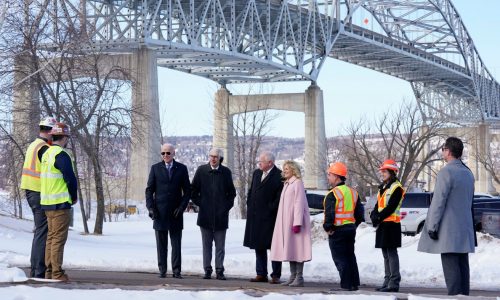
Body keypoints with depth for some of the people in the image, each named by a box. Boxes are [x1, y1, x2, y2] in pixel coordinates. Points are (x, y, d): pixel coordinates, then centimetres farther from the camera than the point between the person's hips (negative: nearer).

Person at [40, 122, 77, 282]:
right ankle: (57, 273, -6)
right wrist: (74, 197, -1)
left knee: (51, 237, 14)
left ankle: (49, 271, 16)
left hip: (46, 202, 9)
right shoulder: (61, 155, -15)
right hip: (60, 203, -9)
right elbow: (70, 178, -17)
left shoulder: (46, 154, 14)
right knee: (59, 238, -6)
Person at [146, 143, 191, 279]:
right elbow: (149, 190, 6)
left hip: (175, 213, 0)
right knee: (161, 245, 3)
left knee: (176, 244, 0)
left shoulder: (181, 169, 6)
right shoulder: (155, 168, 6)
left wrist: (182, 207, -6)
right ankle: (162, 270, 8)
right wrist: (150, 208, -5)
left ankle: (176, 271, 3)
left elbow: (187, 190, 6)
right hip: (160, 212, 0)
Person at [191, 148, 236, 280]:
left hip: (221, 215, 0)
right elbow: (193, 189, 9)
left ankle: (219, 271, 7)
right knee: (206, 244, 4)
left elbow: (231, 192, 13)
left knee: (220, 245, 2)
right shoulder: (201, 170, 3)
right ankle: (207, 270, 10)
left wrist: (227, 205, 3)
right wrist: (199, 203, 1)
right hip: (205, 215, 0)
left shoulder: (226, 172, 4)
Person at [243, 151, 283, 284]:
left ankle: (276, 275, 5)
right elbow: (251, 191, 20)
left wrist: (270, 209, -13)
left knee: (274, 247, 0)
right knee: (259, 247, 11)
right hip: (255, 217, 7)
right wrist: (250, 206, 10)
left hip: (270, 217, -7)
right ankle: (261, 274, 17)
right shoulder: (256, 173, 14)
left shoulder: (279, 176, -11)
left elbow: (280, 197, -14)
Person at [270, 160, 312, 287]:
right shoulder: (286, 184, 18)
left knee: (297, 248, -7)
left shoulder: (297, 183, -8)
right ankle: (293, 276, 12)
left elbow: (299, 203, -15)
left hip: (294, 221, -9)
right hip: (285, 222, 9)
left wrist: (297, 223, -20)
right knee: (289, 249, 8)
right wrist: (282, 223, 16)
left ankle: (299, 277, -6)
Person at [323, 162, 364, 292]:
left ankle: (346, 285, -5)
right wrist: (354, 225, 18)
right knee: (350, 257, 15)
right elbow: (359, 212, 13)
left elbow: (329, 214, -20)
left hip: (337, 230, -8)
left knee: (340, 259, -3)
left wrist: (327, 228, -9)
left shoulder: (332, 194, -14)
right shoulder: (353, 192, 10)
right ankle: (354, 283, 17)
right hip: (351, 228, 8)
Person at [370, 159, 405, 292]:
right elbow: (378, 205, 16)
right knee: (386, 254, 11)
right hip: (382, 224, 9)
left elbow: (391, 207, -18)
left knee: (391, 253, -9)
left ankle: (394, 283, -8)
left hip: (391, 224, -9)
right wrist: (374, 215, -2)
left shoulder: (396, 188, -10)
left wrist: (379, 217, -17)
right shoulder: (382, 187, 19)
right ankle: (387, 281, 17)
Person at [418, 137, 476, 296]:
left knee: (450, 265, -8)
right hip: (464, 227, 8)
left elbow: (438, 202, -15)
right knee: (462, 265, 10)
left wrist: (432, 227, -12)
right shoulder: (468, 173, 14)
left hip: (448, 229, -8)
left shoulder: (446, 172, -13)